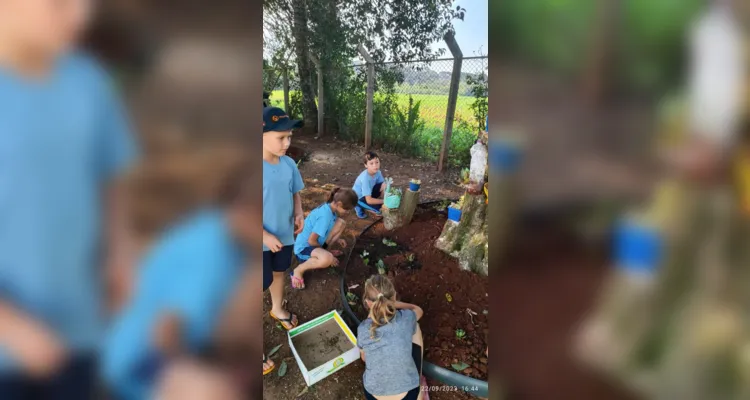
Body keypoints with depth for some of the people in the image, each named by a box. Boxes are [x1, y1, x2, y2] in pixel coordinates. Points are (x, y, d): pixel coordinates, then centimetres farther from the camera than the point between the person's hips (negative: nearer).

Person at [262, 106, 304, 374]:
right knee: (262, 286, 6)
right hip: (264, 241, -5)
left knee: (279, 273, 27)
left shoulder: (288, 164, -6)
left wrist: (299, 213, -8)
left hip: (285, 236, 6)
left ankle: (277, 309, 55)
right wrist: (266, 236, -22)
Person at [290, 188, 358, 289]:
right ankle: (298, 271, -13)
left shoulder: (328, 207, -2)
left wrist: (336, 240, 4)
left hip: (315, 243, 9)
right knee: (327, 259, -41)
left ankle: (324, 252, 11)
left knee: (341, 223, -1)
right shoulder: (325, 216, -29)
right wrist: (329, 255, -12)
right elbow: (311, 241, -24)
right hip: (304, 247, -9)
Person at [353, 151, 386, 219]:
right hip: (358, 198, -6)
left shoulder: (378, 172, -15)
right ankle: (360, 207, 1)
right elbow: (369, 200, -33)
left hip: (369, 192, 6)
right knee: (379, 208, -24)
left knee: (384, 185, -17)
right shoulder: (365, 178, -34)